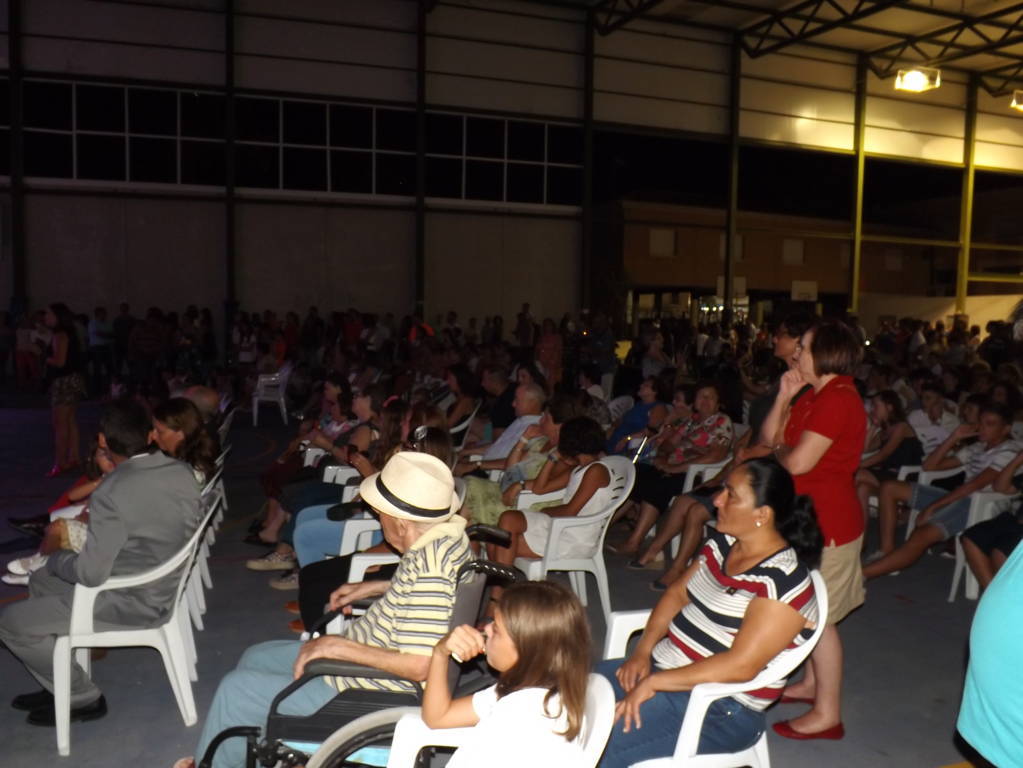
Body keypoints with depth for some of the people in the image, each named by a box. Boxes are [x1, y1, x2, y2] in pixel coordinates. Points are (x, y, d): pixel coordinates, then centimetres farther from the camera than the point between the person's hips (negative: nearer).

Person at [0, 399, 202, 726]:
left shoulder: (111, 493, -28)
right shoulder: (182, 472, -6)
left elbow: (91, 574, -25)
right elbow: (189, 529, 9)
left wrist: (57, 558, -2)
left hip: (129, 603, -8)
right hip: (165, 585, 8)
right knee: (41, 581, 24)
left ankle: (82, 697, 16)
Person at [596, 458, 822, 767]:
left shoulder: (783, 579, -20)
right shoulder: (722, 543, 5)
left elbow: (741, 665, -26)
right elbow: (676, 593, 11)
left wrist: (652, 683, -25)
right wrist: (643, 651, -5)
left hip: (721, 709, -8)